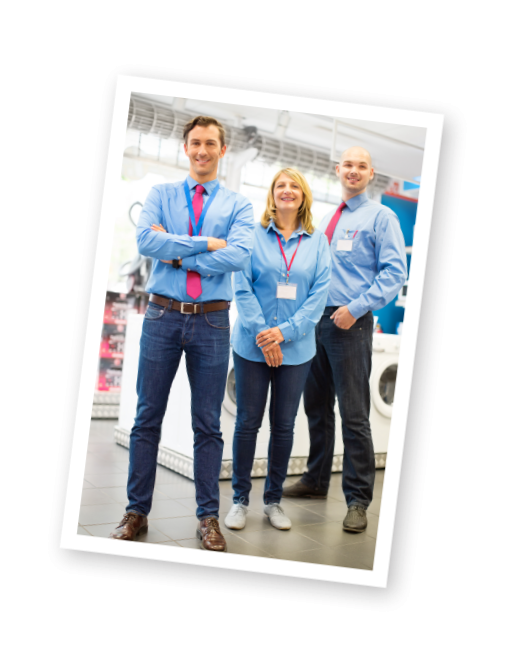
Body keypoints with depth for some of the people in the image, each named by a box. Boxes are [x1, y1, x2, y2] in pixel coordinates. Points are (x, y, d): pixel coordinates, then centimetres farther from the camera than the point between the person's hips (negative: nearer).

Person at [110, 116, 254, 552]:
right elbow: (146, 241, -11)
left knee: (208, 424, 6)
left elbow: (239, 255, -13)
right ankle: (137, 512, 16)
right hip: (163, 316, 1)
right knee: (148, 418, 5)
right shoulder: (161, 195, 8)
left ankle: (208, 517, 17)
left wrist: (177, 254, -11)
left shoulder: (238, 205, 6)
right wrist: (207, 244, -13)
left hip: (212, 321, 0)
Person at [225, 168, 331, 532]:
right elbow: (243, 287, -3)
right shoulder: (254, 235, 2)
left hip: (296, 348, 2)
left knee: (284, 426, 7)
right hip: (252, 346, -1)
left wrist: (285, 332, -11)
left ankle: (274, 499, 22)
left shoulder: (318, 242, 6)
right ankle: (240, 499, 16)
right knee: (248, 422, 3)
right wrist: (262, 333, -13)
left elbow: (319, 293, 0)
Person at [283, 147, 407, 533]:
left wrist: (356, 308, -18)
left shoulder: (380, 217, 0)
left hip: (350, 324, -6)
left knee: (354, 414, -5)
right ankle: (316, 481, 28)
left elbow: (395, 272, -9)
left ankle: (358, 500, 3)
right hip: (316, 320, 7)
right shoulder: (326, 220, 19)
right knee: (316, 407, 14)